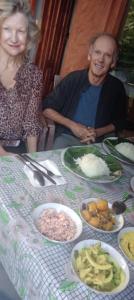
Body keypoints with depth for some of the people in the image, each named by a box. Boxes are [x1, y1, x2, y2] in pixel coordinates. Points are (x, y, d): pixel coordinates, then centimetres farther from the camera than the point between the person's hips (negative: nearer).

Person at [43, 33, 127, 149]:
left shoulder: (116, 87, -3)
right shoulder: (73, 79, -7)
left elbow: (119, 122, 10)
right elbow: (47, 108, -1)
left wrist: (98, 133, -8)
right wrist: (72, 125, -12)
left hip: (97, 143, 3)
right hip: (66, 137, -2)